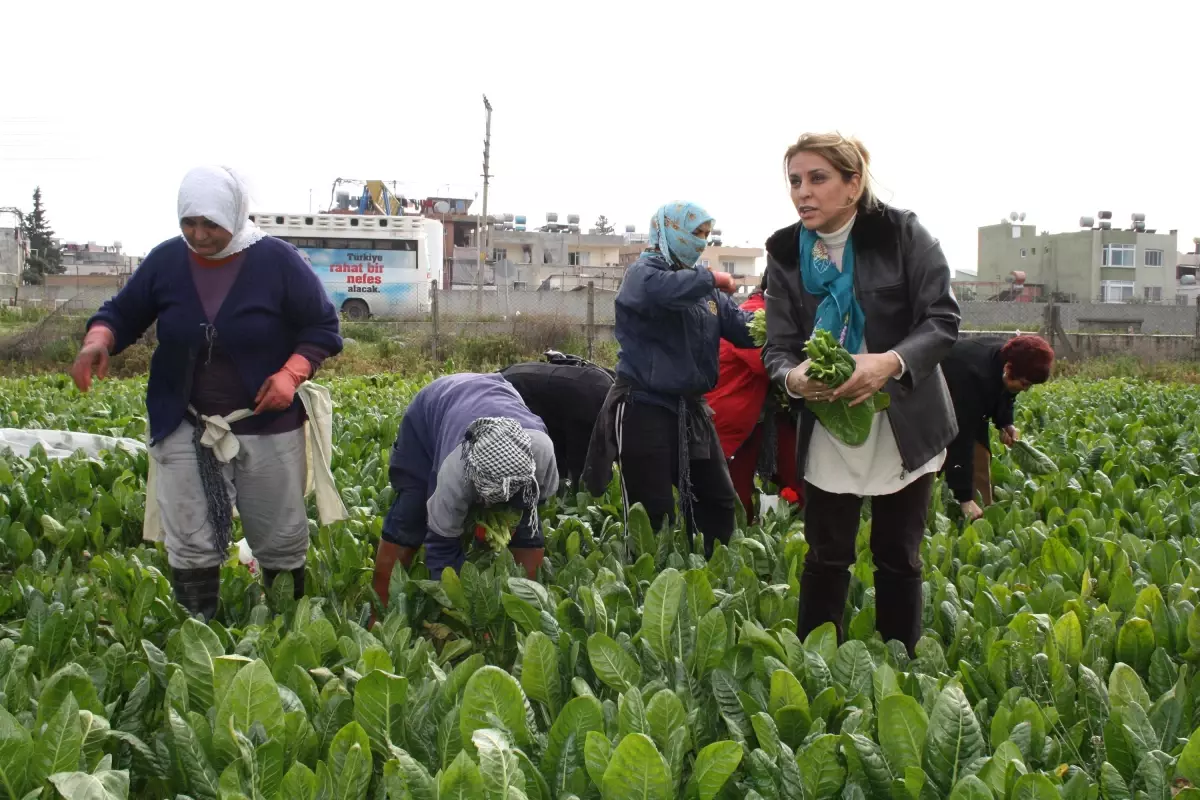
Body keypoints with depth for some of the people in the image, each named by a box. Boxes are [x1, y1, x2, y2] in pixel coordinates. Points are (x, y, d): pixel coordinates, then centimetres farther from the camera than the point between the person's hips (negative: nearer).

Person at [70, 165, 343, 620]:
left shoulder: (277, 261, -11)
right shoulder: (166, 260, -3)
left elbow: (322, 327, -5)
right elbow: (123, 313, 6)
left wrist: (291, 374, -22)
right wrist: (98, 340, -17)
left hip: (266, 425, -2)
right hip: (184, 427, 2)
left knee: (281, 540, 10)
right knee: (190, 545, 4)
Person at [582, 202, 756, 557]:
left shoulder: (702, 284, 12)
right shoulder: (643, 273, -9)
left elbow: (742, 327, 3)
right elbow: (661, 291, -35)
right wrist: (711, 280, -23)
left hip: (690, 408, 8)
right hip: (646, 409, -8)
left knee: (719, 501, 13)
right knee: (654, 514, -4)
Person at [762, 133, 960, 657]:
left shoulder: (903, 234, -11)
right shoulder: (785, 253, -2)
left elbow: (943, 320, -14)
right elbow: (778, 346, -4)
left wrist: (890, 362, -33)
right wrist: (793, 376, -29)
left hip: (904, 426, -2)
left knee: (897, 556, 8)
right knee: (825, 556, 5)